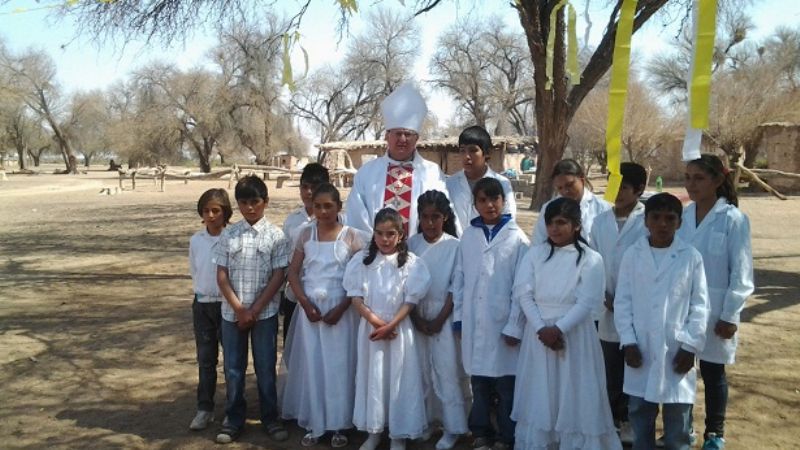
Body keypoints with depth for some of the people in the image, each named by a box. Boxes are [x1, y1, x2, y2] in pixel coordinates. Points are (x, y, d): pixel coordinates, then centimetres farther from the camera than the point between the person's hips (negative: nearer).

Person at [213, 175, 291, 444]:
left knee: (266, 368, 7)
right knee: (233, 368, 9)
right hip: (231, 313, 2)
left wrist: (254, 310, -10)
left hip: (265, 313, -2)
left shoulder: (276, 236, -4)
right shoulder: (228, 235, 1)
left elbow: (278, 277, -6)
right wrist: (239, 309, -9)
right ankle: (234, 419, 23)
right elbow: (222, 276, 0)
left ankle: (270, 418, 21)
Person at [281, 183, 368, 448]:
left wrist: (341, 308, -13)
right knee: (311, 366, 6)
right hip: (310, 308, 2)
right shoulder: (306, 235, 4)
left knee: (338, 366, 3)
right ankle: (313, 424, 17)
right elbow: (293, 272, 4)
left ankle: (338, 425, 15)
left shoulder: (353, 236, -4)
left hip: (340, 310, -2)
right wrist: (305, 304, -9)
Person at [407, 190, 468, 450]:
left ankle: (452, 427, 9)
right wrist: (416, 317, -7)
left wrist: (439, 320, -9)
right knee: (420, 370, 9)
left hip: (444, 316, -2)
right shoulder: (411, 244, 0)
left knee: (446, 371, -1)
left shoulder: (454, 246, -5)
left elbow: (456, 287, -5)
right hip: (415, 316, 2)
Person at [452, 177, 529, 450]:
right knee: (479, 384, 13)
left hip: (503, 324, -3)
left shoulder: (517, 238, -5)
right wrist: (459, 318, 5)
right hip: (474, 324, 3)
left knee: (506, 387, 6)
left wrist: (514, 326, -10)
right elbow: (459, 280, 7)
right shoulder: (468, 236, 6)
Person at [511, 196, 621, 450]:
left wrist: (558, 329, -18)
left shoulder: (590, 259, -3)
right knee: (538, 397, 10)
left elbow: (587, 302, -10)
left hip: (574, 335, -3)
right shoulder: (535, 254, 6)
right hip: (539, 332, 3)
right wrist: (541, 328, -13)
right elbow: (523, 294, -2)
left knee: (575, 398, 3)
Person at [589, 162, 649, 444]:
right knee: (611, 374, 13)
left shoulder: (649, 222, -9)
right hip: (608, 312, 4)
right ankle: (615, 422, 27)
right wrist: (605, 299, -3)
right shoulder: (600, 222, 6)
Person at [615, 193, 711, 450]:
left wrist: (691, 345, -6)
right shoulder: (632, 254, -1)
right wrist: (628, 341, -5)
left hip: (677, 351, -1)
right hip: (641, 350, 1)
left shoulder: (691, 257, -3)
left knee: (677, 424, 8)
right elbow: (622, 301, 1)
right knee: (640, 417, 13)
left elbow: (699, 305, -1)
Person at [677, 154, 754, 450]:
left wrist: (730, 316, -10)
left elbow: (741, 273, -9)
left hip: (714, 311, -3)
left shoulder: (733, 219, -11)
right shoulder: (682, 216, 1)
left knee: (712, 371, 9)